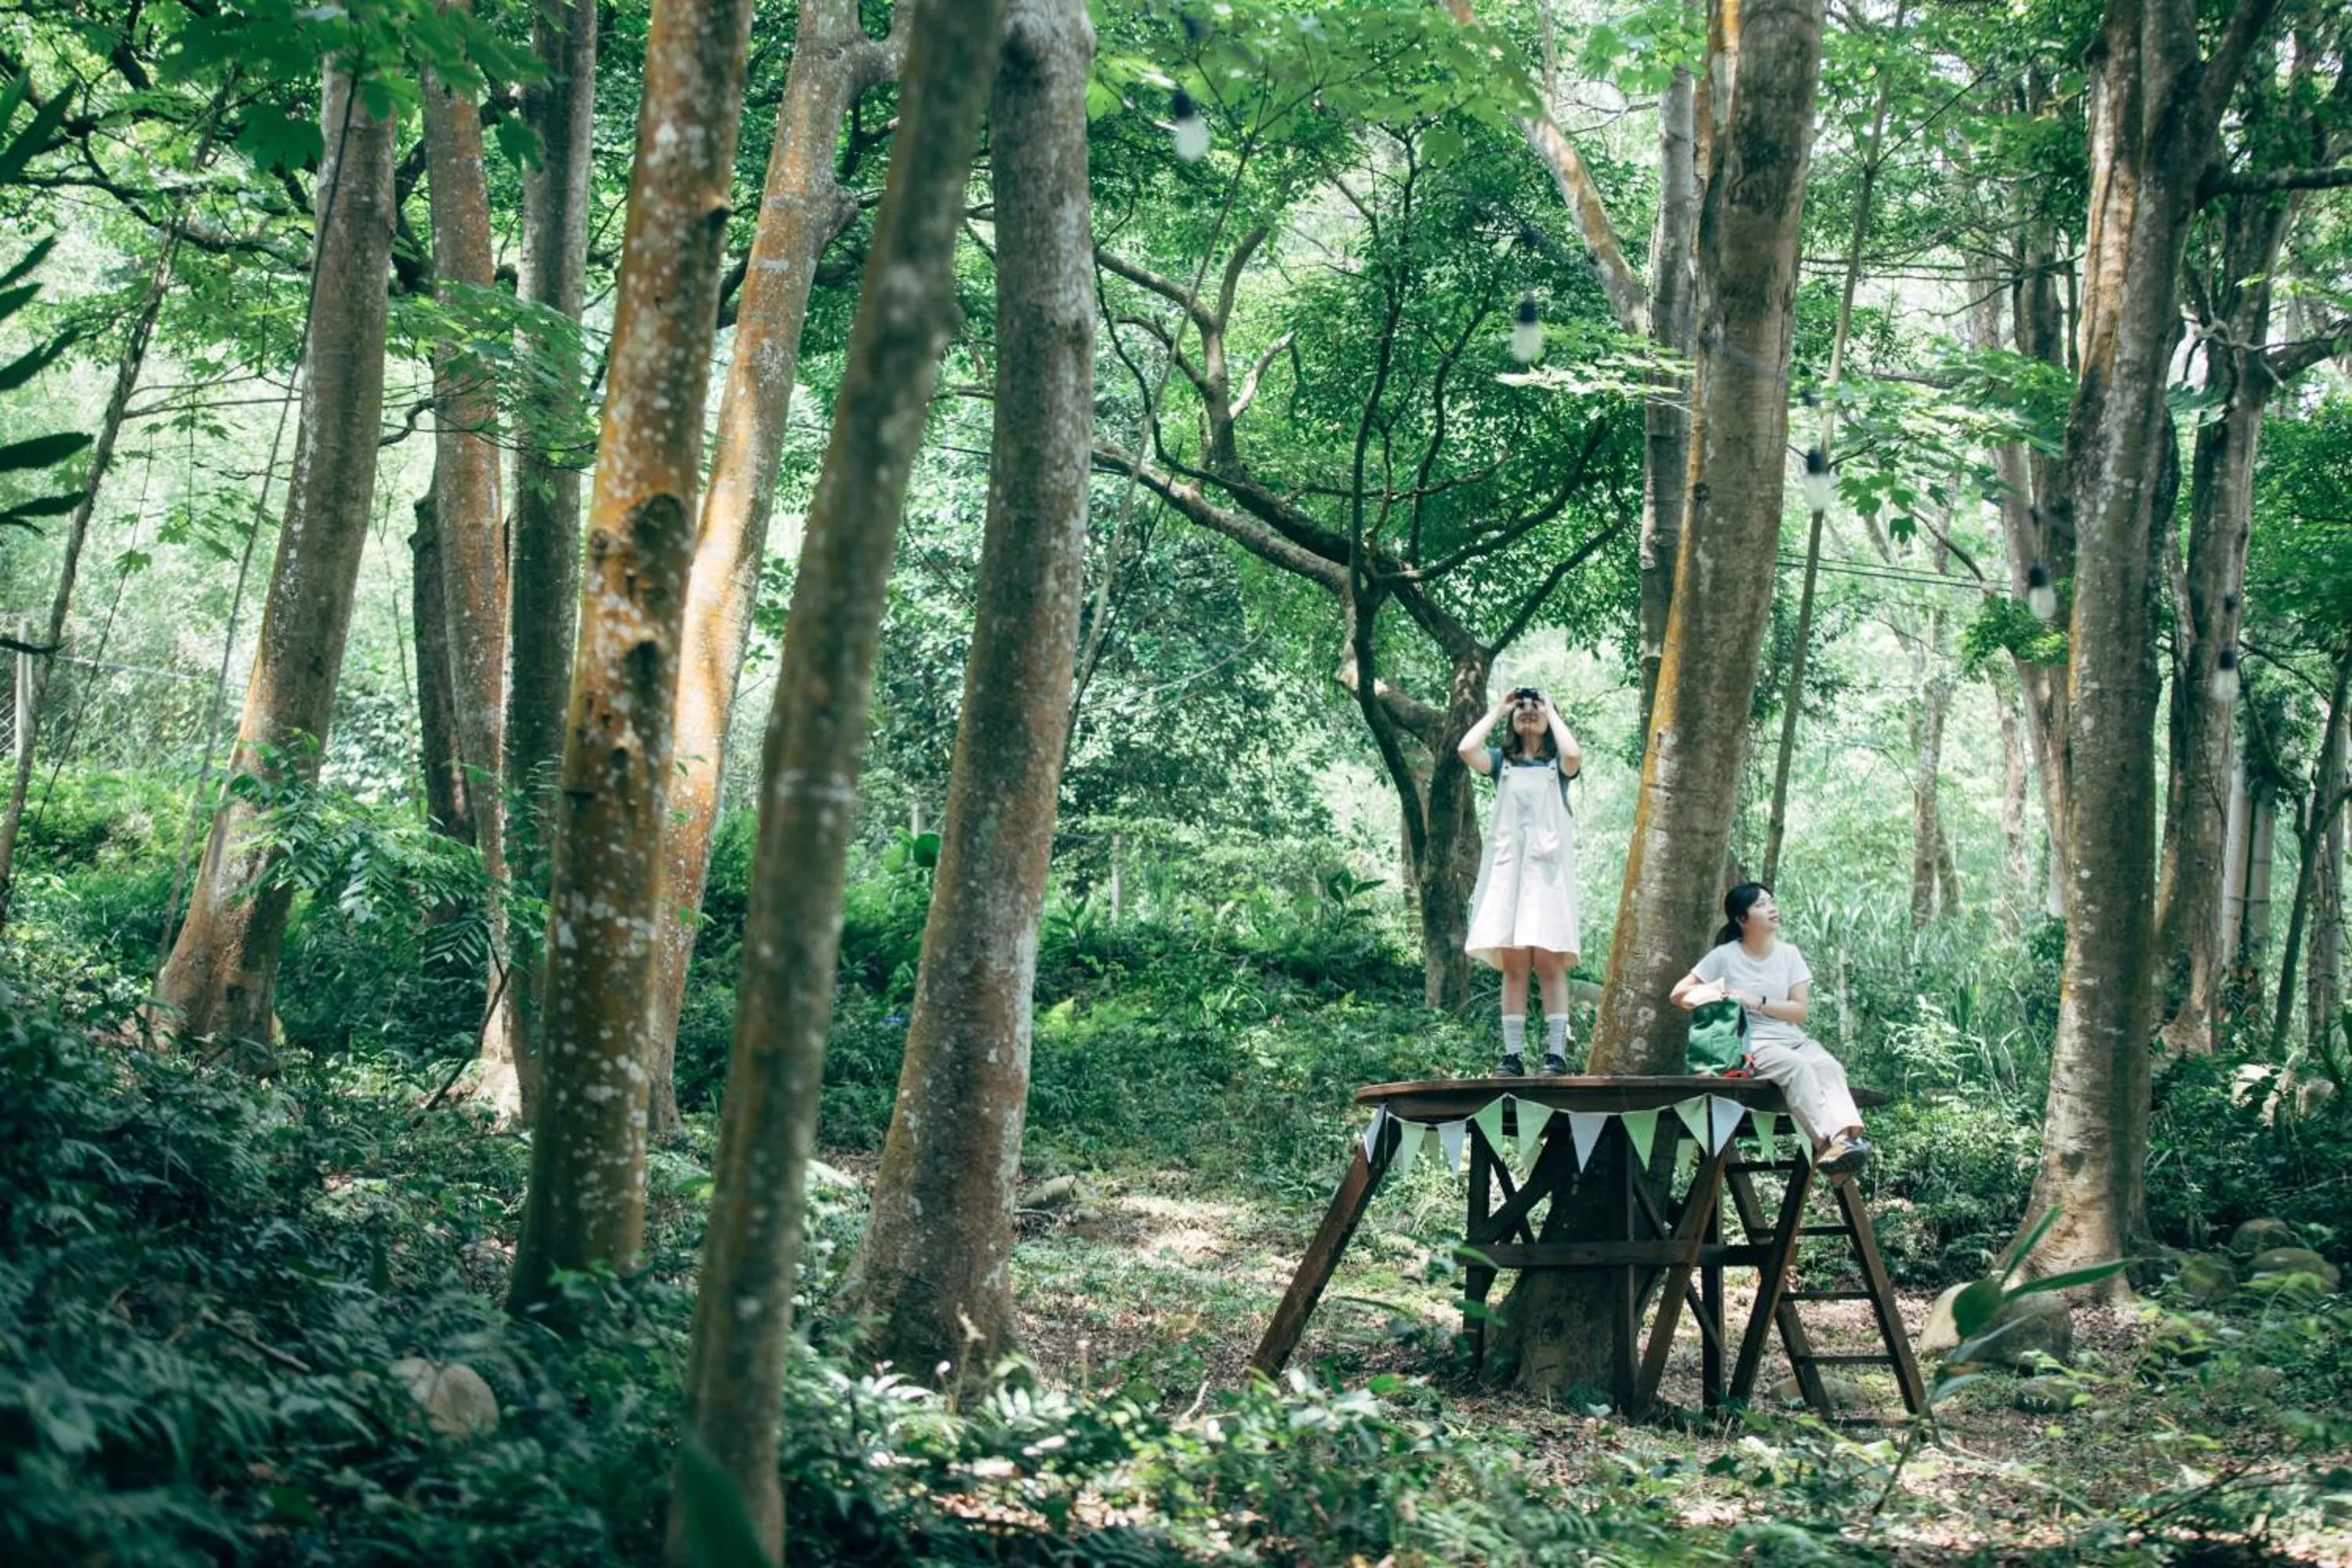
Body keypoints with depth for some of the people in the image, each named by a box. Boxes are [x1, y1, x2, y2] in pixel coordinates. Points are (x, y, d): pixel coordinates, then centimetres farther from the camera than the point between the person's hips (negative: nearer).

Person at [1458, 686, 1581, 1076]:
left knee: (1548, 961, -9)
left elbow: (1574, 755, -13)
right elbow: (1466, 749, -4)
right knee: (1513, 963, -4)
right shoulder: (1501, 761, 16)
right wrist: (1496, 711, 8)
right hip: (1507, 865, 2)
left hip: (1548, 865, -2)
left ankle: (1556, 1053, -9)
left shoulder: (1557, 763, 12)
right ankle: (1513, 1055, -4)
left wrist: (1552, 712, 2)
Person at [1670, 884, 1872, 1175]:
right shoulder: (1724, 956, 3)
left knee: (1829, 1066, -30)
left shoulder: (1789, 954, 12)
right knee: (1797, 1067, -35)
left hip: (1794, 1039, 4)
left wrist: (1757, 1003, -11)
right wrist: (1709, 995, -14)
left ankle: (1847, 1135, -54)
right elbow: (1679, 995, 5)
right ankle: (1827, 1143, -49)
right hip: (1751, 1044, -4)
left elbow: (1800, 1009, 4)